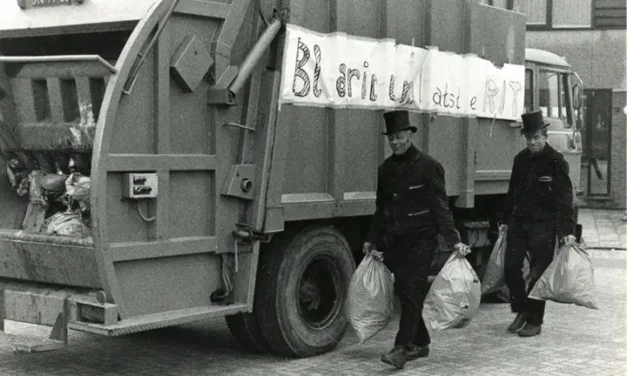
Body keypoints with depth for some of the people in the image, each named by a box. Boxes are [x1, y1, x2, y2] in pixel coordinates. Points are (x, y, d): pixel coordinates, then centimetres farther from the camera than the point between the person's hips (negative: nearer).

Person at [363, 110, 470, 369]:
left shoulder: (428, 166, -7)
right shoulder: (386, 169, 10)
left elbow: (440, 207, -8)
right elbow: (381, 209, 18)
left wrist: (454, 240, -14)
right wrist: (373, 241, 18)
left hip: (421, 239, -6)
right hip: (395, 239, 6)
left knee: (411, 291, -12)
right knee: (403, 291, 9)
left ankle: (402, 348, -14)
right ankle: (420, 343, 21)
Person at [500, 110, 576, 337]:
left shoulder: (556, 161, -9)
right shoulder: (521, 159, 8)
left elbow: (565, 198, -12)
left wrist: (567, 230, -18)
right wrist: (506, 220, 19)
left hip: (544, 225, -5)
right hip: (519, 222, 5)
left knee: (538, 273, 0)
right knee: (511, 268, 3)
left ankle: (534, 322, 12)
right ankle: (522, 311, 23)